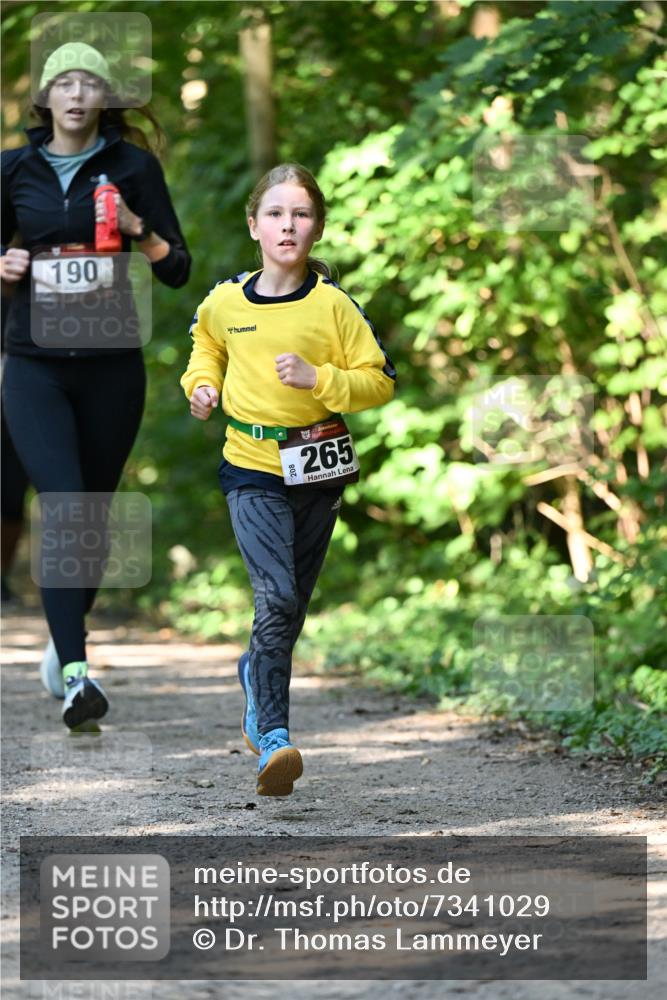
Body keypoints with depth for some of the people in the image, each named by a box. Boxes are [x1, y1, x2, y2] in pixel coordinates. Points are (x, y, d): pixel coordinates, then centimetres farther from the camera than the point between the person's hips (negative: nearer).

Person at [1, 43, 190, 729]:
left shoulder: (133, 165, 1)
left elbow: (178, 270, -1)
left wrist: (139, 231, -19)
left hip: (112, 365, 1)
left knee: (93, 512, 11)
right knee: (63, 507, -17)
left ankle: (65, 640, 36)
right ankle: (75, 675, -24)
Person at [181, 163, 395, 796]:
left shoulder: (333, 304, -7)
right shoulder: (225, 300, -1)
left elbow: (380, 381, -5)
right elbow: (206, 341, 23)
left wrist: (318, 378, -19)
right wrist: (202, 383, 5)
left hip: (318, 469, 1)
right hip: (252, 468, -1)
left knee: (291, 601, 15)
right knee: (276, 599, -17)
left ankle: (256, 679, 46)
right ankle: (273, 740, -21)